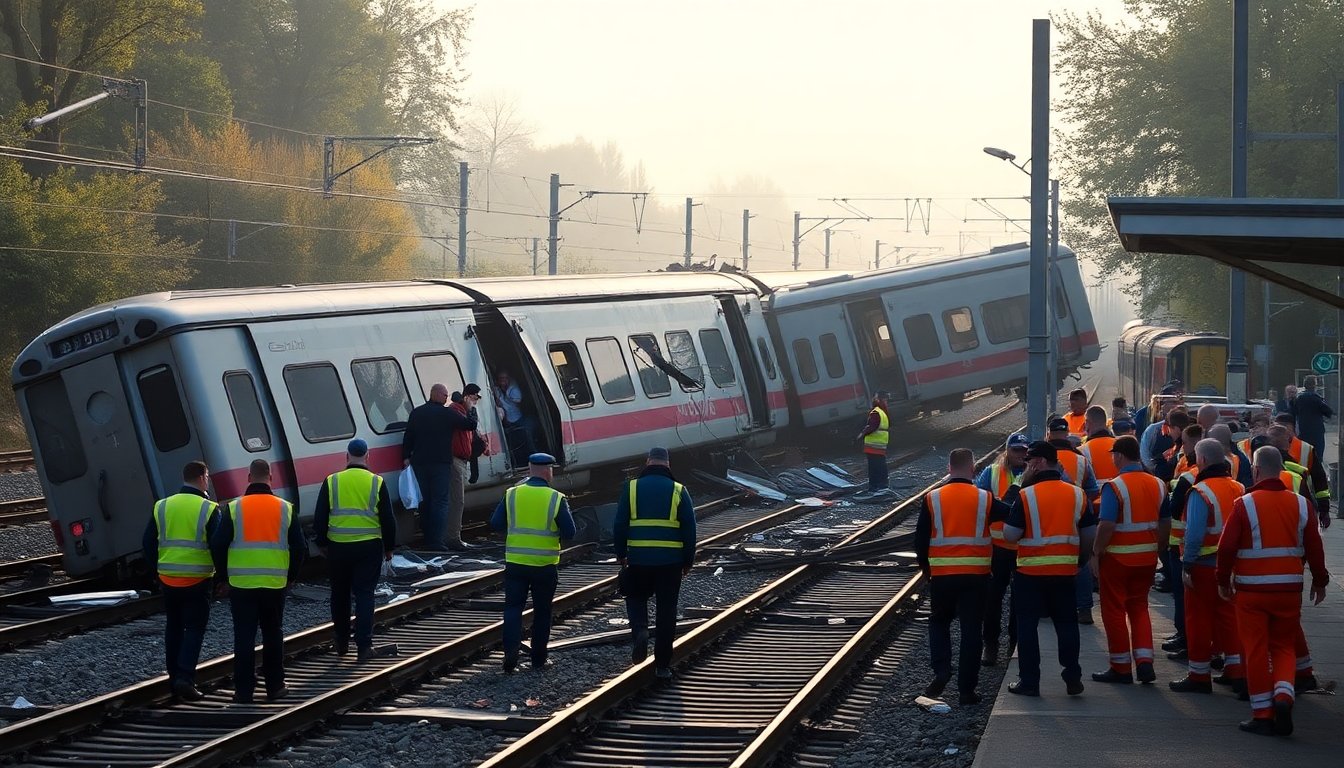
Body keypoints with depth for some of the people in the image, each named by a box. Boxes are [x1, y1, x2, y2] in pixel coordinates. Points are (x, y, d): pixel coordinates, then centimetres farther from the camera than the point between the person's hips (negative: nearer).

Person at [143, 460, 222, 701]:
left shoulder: (162, 507, 5)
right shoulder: (208, 509, -8)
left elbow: (149, 543, 8)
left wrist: (155, 571, 19)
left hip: (167, 579, 4)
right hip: (197, 580, -4)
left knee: (173, 628, 15)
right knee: (194, 628, 1)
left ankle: (175, 680, 18)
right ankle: (185, 679, -13)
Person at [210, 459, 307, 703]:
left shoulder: (234, 509, -4)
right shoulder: (285, 509, 2)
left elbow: (217, 545, -5)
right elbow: (300, 548, 4)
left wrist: (225, 574, 10)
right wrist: (290, 576, 18)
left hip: (241, 584, -1)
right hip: (275, 584, 1)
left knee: (244, 637, 4)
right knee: (273, 635, 13)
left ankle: (243, 690, 4)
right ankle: (275, 687, 16)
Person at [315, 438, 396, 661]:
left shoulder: (332, 482, -2)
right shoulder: (377, 483, -4)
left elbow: (319, 518, 2)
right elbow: (388, 519, -1)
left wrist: (322, 543, 14)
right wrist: (389, 547, 10)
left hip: (338, 547, 1)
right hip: (369, 548, -1)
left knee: (340, 594, 15)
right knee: (364, 595, 2)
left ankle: (341, 643, 23)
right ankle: (364, 645, -6)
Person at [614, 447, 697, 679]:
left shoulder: (631, 488, -1)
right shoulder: (678, 491, 0)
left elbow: (619, 524, 0)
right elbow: (689, 529, 1)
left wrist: (621, 554, 12)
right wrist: (688, 561, 10)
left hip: (639, 558, 0)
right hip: (671, 561, 0)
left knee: (636, 598, 21)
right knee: (667, 611, 8)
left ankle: (639, 631, -10)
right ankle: (662, 664, 9)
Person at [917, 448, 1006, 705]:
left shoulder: (932, 499, -2)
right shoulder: (985, 499, -4)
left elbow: (920, 539, 1)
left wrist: (926, 568, 15)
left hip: (942, 575, 0)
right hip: (976, 575, 0)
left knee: (939, 622, 19)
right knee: (971, 630, 5)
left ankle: (941, 671, -2)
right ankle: (967, 689, 5)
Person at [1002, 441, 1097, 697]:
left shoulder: (1026, 495, -12)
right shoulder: (1077, 494, 1)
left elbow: (1010, 535, -13)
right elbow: (1090, 534, 6)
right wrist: (1081, 559, 22)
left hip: (1030, 570, -4)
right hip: (1065, 570, 4)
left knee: (1027, 624, 6)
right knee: (1066, 623, 13)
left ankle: (1029, 681, 6)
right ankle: (1073, 678, 11)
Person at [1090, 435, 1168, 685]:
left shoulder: (1114, 486, -16)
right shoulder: (1157, 485, 3)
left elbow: (1106, 526, -21)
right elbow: (1165, 523, 8)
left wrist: (1096, 554, -12)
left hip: (1117, 558, -6)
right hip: (1147, 557, 6)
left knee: (1114, 610, 6)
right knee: (1139, 607, 17)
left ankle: (1121, 668, 12)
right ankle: (1145, 661, 5)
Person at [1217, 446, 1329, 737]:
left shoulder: (1244, 505, -10)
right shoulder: (1300, 504, 0)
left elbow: (1227, 547, -8)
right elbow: (1314, 547, 5)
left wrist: (1224, 580, 6)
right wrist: (1320, 581, 18)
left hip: (1252, 590, -3)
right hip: (1289, 589, 3)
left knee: (1256, 650, 6)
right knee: (1284, 646, 16)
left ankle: (1262, 714, 8)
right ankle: (1283, 694, -8)